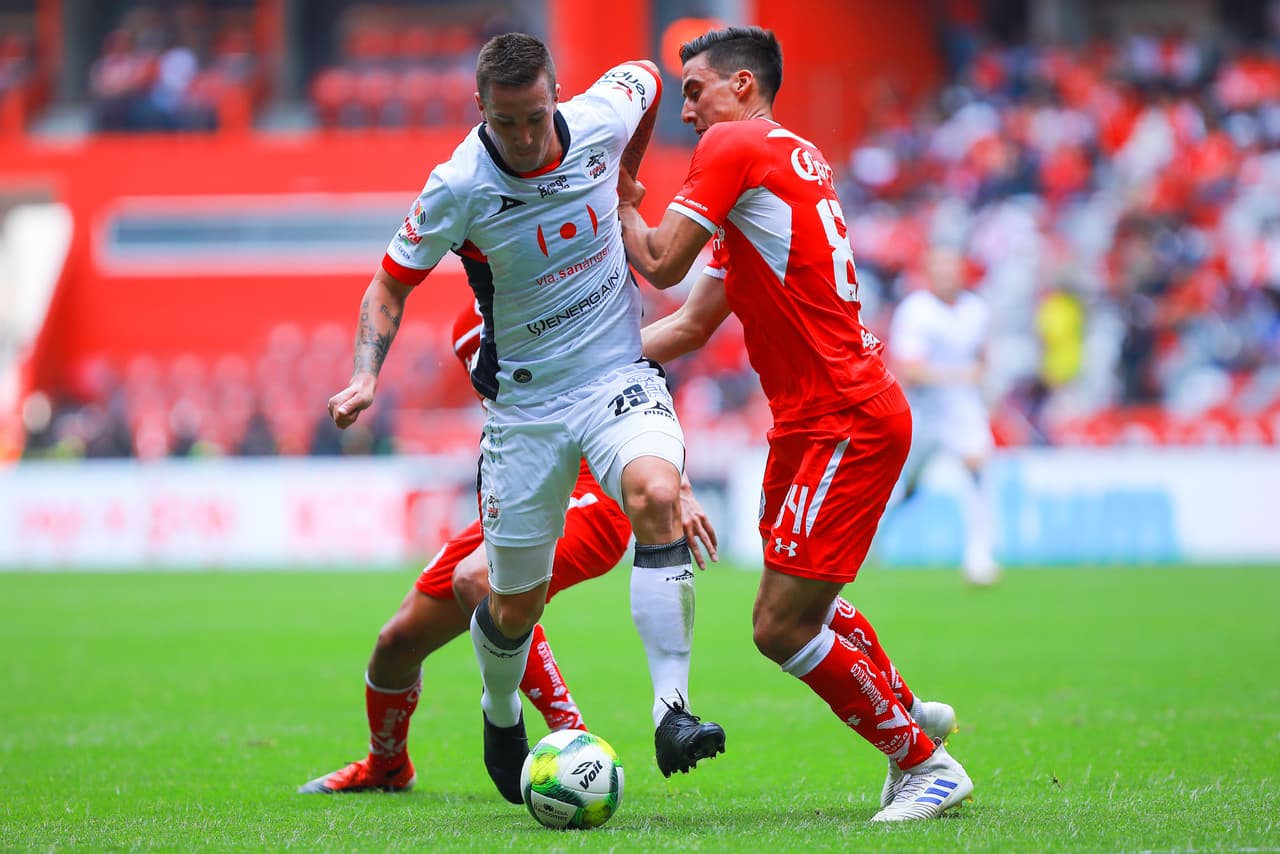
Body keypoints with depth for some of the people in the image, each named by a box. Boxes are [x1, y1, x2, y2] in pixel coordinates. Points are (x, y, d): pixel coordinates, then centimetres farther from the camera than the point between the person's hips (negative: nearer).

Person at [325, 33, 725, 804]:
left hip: (619, 374, 1)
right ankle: (502, 718, 42)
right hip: (526, 401, 0)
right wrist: (366, 377, -18)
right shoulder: (458, 188, -17)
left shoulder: (600, 119, -11)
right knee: (517, 604, 6)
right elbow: (392, 283, -4)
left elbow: (645, 77, 14)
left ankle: (672, 713, -35)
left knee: (657, 493, -32)